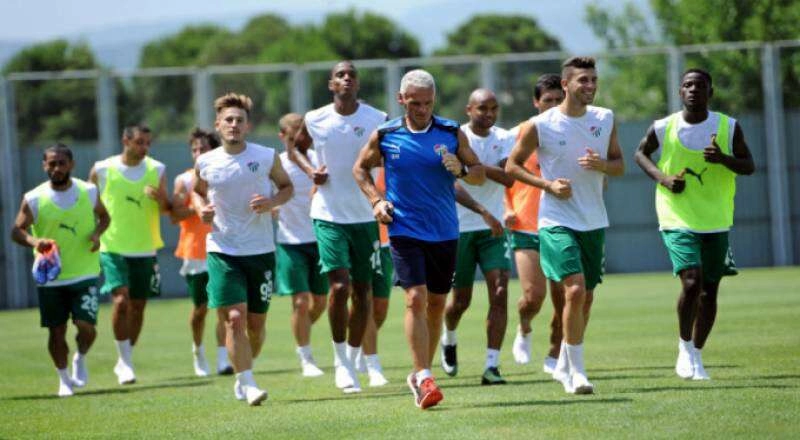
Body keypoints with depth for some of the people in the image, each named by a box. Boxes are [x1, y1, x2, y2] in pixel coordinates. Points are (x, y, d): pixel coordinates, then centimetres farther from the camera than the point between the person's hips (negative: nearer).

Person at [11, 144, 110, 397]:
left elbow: (104, 217, 13)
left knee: (86, 326, -12)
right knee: (56, 331, 6)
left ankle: (80, 359, 20)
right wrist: (33, 241, -27)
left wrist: (97, 232, -9)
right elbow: (17, 231, -5)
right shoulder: (34, 199, -7)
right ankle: (64, 379, 26)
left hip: (85, 274, 0)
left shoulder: (89, 192, -2)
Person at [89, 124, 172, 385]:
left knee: (138, 305, 8)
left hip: (145, 249, 3)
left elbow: (167, 210, 6)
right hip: (112, 248, -3)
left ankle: (125, 361, 24)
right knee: (121, 300, -18)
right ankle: (125, 362, -10)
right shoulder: (102, 170, -2)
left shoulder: (157, 170, 3)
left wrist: (159, 198, -15)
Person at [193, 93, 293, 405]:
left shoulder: (267, 157, -3)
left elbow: (286, 185, 11)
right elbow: (198, 191, 19)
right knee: (234, 318, -15)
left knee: (256, 322, 9)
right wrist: (201, 209, -3)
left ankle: (242, 376, 33)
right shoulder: (206, 163, 0)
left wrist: (272, 201, -10)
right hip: (222, 251, -1)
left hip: (261, 251, 1)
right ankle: (248, 385, -13)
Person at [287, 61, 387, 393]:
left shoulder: (377, 120, -4)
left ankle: (353, 360, 20)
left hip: (365, 216, 1)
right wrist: (310, 170, -3)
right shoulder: (315, 120, -3)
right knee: (339, 286, -14)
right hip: (329, 215, -1)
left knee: (362, 291, 6)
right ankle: (340, 361, 1)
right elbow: (293, 147, 16)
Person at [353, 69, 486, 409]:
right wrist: (375, 200, -1)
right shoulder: (384, 136, -1)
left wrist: (461, 170, -15)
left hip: (445, 232, 3)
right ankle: (424, 379, -16)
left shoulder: (452, 133, 1)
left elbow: (480, 173, 7)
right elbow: (360, 168, 13)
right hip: (404, 230, -3)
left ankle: (420, 374, 24)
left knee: (436, 303, 9)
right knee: (416, 298, -16)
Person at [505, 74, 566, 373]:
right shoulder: (519, 135, 3)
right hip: (526, 229, -1)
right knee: (533, 295, -13)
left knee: (563, 300, 0)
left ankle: (554, 356, 20)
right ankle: (524, 330, 20)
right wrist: (507, 210, -4)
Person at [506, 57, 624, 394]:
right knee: (575, 290, -20)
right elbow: (512, 166, 1)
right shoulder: (539, 126, -8)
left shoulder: (605, 119, 5)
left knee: (586, 297, 11)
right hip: (557, 222, -5)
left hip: (594, 223, 5)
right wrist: (548, 184, -14)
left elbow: (619, 165, 13)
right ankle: (576, 372, -11)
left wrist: (602, 165, -11)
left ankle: (564, 366, 30)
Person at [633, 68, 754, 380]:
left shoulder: (729, 128, -3)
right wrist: (662, 178, -6)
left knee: (709, 292, 8)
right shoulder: (663, 129, -5)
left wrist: (724, 159, -19)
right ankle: (685, 347, 1)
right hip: (678, 221, -3)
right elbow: (641, 153, 12)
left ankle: (696, 355, 25)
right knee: (692, 281, -20)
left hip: (717, 222, 3)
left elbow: (748, 166, 2)